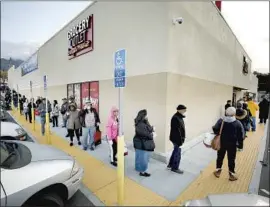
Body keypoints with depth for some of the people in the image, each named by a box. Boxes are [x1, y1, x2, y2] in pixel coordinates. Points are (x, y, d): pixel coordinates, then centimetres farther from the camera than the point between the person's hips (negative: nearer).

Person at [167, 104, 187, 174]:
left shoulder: (179, 117, 8)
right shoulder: (176, 118, -25)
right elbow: (177, 131, -26)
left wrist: (182, 139, 18)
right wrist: (180, 141, -22)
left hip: (178, 138, 10)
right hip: (176, 139, -10)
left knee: (175, 151, 22)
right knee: (177, 153, 5)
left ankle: (170, 165, 38)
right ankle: (175, 168, 24)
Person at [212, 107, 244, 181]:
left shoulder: (221, 120, -11)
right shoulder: (238, 123, -11)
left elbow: (215, 129, -16)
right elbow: (241, 135, -9)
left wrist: (218, 134, 4)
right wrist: (240, 143, 5)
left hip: (221, 143, 1)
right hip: (232, 144, -1)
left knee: (220, 157, 17)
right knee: (231, 159, 13)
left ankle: (218, 170, 31)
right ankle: (231, 174, 26)